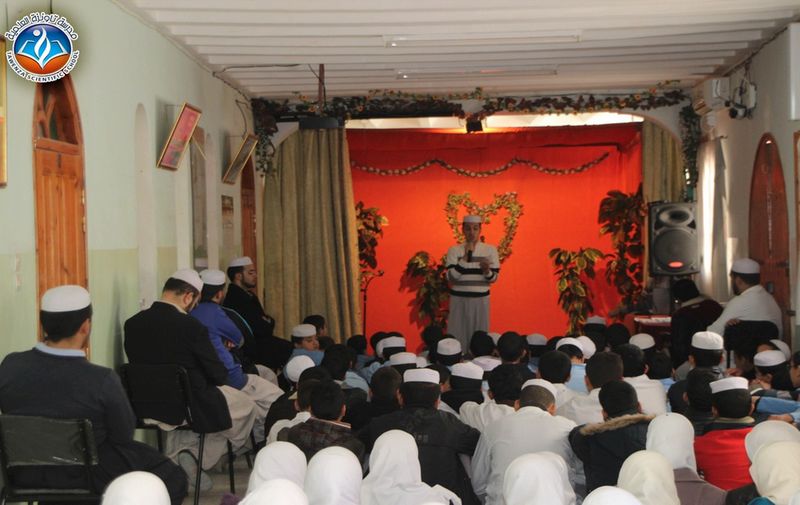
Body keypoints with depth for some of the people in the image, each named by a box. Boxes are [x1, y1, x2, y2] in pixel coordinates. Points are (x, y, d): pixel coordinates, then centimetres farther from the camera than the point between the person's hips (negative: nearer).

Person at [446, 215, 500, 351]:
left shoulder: (490, 250, 1)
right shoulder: (454, 250, -1)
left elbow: (493, 279, 2)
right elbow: (451, 277, -11)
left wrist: (486, 270, -20)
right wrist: (465, 257, -18)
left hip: (481, 299, 1)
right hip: (459, 299, -1)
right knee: (458, 335, 0)